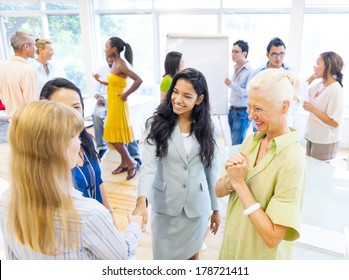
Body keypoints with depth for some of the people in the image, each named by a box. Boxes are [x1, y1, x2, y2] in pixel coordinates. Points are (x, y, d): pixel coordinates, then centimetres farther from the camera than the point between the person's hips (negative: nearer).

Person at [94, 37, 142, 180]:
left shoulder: (121, 65, -20)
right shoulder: (115, 63, 8)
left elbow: (138, 80, -29)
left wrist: (126, 95, -21)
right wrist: (101, 81, 8)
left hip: (118, 104, -9)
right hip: (113, 104, 9)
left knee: (114, 137, -3)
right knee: (119, 135, 14)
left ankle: (132, 163, 10)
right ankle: (124, 163, 26)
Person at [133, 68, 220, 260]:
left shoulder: (204, 127, -3)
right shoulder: (158, 124, -12)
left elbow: (211, 168, 3)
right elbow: (149, 165, -21)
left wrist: (215, 207, 6)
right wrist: (141, 200, -37)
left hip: (196, 204, 2)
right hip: (165, 204, -1)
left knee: (192, 254, 21)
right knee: (164, 256, 16)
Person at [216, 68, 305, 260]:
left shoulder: (292, 159, -25)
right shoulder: (251, 140, -5)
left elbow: (273, 237, -26)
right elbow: (219, 191, -2)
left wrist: (239, 183, -25)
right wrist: (231, 179, -22)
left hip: (260, 254, -6)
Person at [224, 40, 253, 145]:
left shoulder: (250, 71, -16)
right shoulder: (235, 68, 10)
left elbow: (248, 92, -21)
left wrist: (231, 84, -27)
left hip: (242, 112, -8)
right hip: (232, 110, 8)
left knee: (237, 144, -5)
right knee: (233, 141, 14)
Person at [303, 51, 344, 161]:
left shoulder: (335, 90, -20)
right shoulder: (319, 84, 1)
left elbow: (335, 122, -22)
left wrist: (312, 109, -23)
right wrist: (311, 77, 3)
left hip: (324, 142, -7)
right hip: (312, 137, 7)